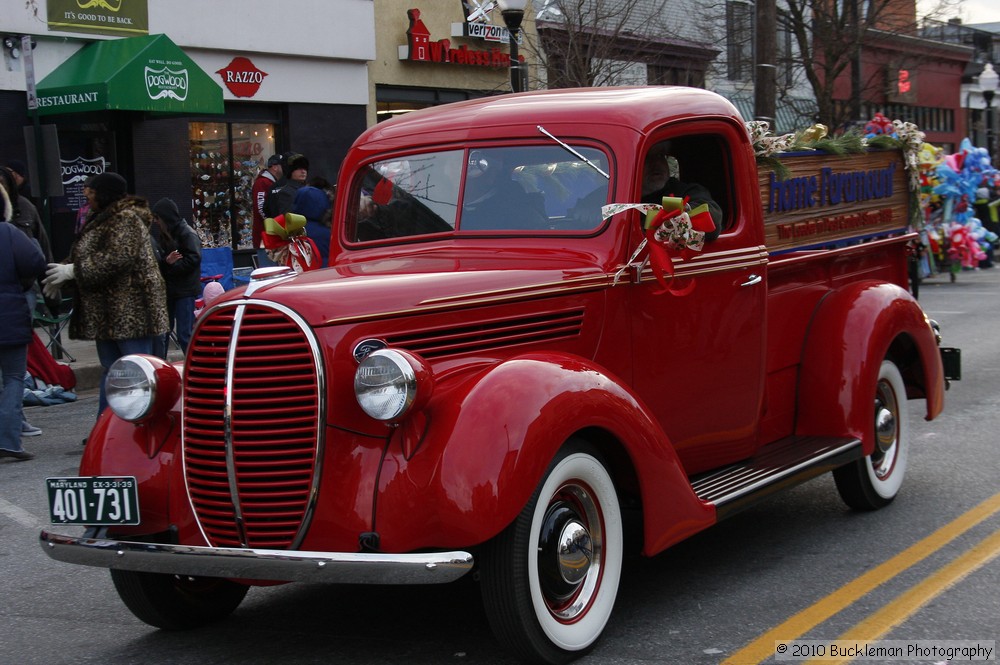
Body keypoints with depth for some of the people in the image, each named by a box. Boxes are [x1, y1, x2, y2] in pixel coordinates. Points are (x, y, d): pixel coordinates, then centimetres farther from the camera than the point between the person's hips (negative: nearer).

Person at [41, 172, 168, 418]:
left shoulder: (126, 220, -14)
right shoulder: (103, 220, 18)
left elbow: (117, 259, -25)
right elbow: (87, 257, 24)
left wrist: (73, 270, -19)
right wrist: (65, 272, 7)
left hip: (130, 309, -11)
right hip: (109, 312, 11)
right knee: (110, 370, 14)